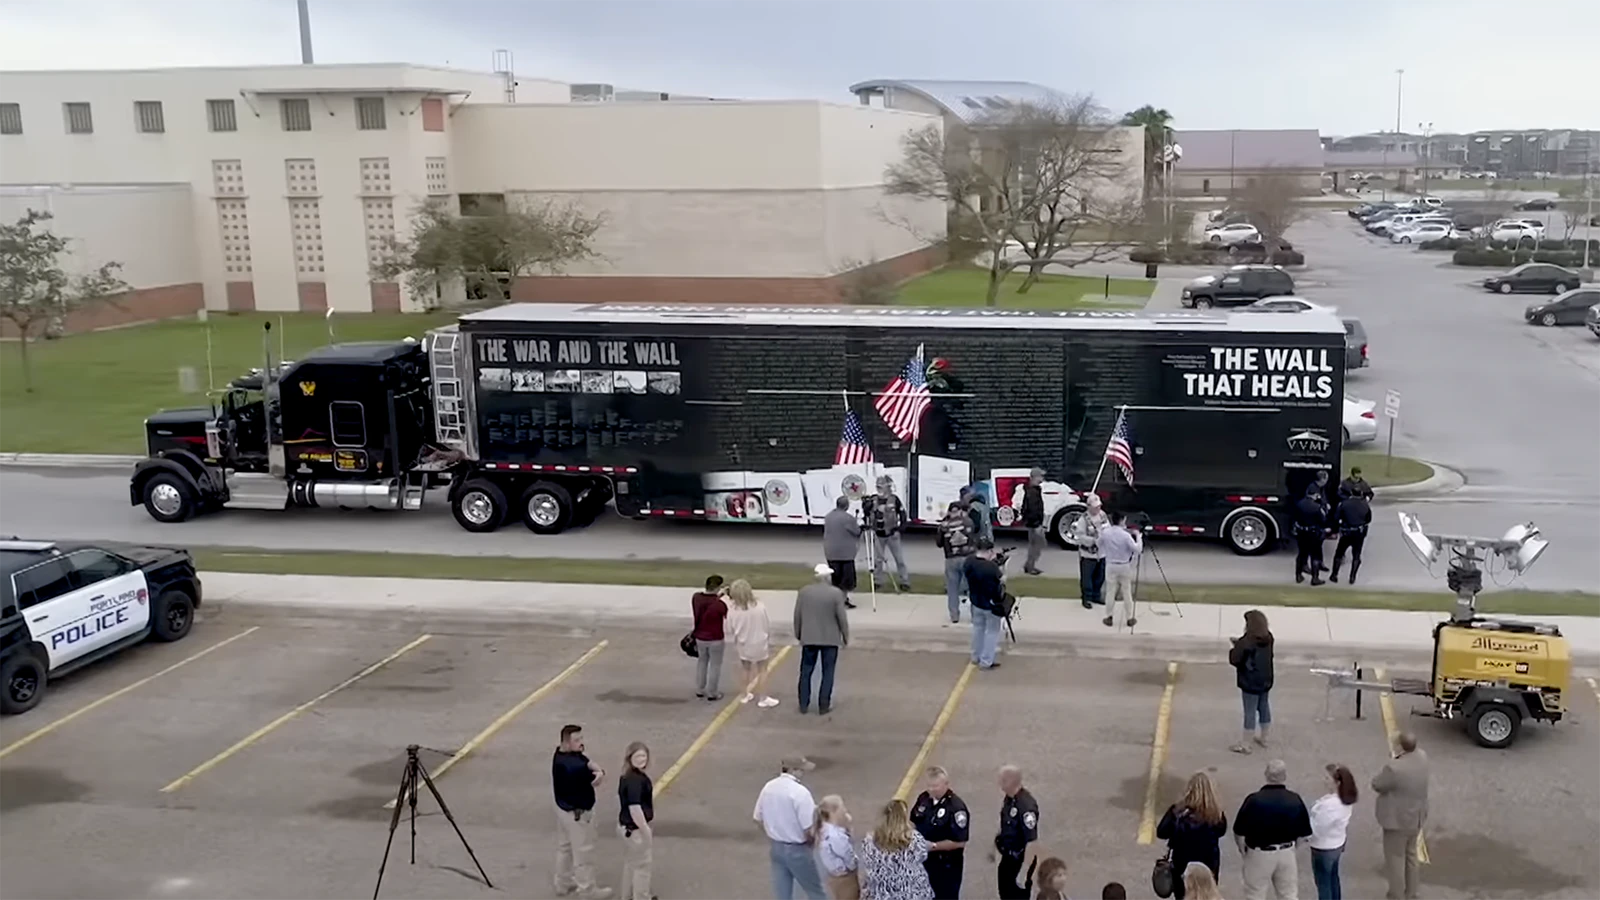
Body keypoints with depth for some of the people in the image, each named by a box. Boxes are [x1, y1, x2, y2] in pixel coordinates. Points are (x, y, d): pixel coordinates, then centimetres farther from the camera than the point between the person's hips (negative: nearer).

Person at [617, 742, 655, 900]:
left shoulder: (626, 776, 2)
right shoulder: (636, 780, -28)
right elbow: (635, 808, -32)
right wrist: (646, 831, -23)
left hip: (626, 825, 10)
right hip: (635, 829, -10)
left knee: (630, 862, 25)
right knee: (642, 865, 9)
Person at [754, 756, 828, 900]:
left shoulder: (768, 788, -4)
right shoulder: (800, 792, -25)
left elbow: (759, 820, 7)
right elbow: (809, 831, -23)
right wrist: (811, 841, -1)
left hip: (775, 848, 6)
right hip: (797, 850, -6)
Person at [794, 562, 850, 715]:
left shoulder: (804, 591, -3)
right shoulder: (836, 593, -12)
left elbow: (797, 615, 3)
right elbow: (842, 617, -8)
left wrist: (798, 634, 15)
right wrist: (845, 636, 5)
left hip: (808, 638, 2)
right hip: (830, 639, -2)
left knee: (806, 672, 11)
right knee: (827, 673, 7)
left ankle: (803, 705, 14)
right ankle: (824, 705, 10)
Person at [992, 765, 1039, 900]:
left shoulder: (1026, 805, -30)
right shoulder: (1009, 799, 0)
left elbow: (1032, 841, -29)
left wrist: (1025, 870, -28)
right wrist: (995, 848, 22)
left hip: (1020, 861, -9)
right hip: (1007, 858, 9)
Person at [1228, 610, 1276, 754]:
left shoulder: (1246, 642, -25)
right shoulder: (1268, 637, -2)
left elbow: (1234, 660, -19)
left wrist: (1235, 647, -2)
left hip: (1250, 683, -7)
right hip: (1265, 681, 7)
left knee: (1250, 713, 1)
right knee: (1264, 707, 21)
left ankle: (1245, 745, 12)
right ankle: (1263, 738, 38)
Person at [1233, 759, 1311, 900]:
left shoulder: (1254, 800, -22)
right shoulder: (1295, 800, -11)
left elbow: (1239, 832, -14)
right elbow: (1303, 834, -2)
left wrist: (1242, 848, 7)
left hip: (1259, 854, -3)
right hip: (1287, 854, 3)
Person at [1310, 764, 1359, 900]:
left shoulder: (1329, 805, -35)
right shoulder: (1345, 799, -7)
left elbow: (1317, 829, -26)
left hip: (1323, 849, -9)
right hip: (1337, 844, 9)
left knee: (1323, 885, 9)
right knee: (1333, 879, 26)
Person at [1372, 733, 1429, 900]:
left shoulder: (1395, 768, -33)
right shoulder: (1421, 757, -9)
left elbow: (1376, 786, -15)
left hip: (1398, 821, -8)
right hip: (1416, 818, 8)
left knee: (1395, 860, 7)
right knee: (1410, 856, 24)